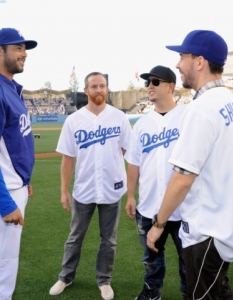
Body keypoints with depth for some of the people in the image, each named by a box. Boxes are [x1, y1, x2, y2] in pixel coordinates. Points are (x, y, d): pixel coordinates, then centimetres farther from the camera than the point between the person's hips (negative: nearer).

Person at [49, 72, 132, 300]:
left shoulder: (119, 117, -3)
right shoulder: (73, 120, -4)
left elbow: (127, 150, 6)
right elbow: (68, 158, -2)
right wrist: (64, 190, -3)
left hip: (112, 188, 0)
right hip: (83, 190, 0)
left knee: (108, 239, 13)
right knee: (75, 237, 16)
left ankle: (104, 281, 30)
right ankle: (65, 277, 33)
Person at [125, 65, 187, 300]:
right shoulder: (142, 123, 8)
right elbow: (134, 162, 11)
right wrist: (130, 196, 10)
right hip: (148, 205, 4)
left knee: (188, 255, 11)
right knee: (151, 254, 20)